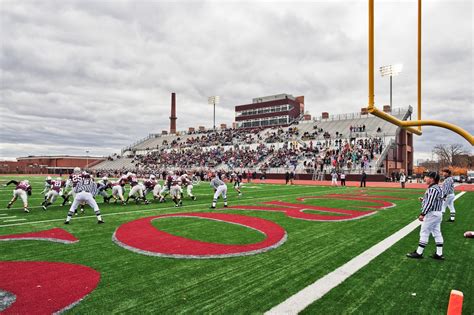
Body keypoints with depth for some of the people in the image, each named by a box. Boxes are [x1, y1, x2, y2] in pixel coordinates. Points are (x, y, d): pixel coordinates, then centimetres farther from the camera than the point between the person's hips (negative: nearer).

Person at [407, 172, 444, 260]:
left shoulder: (433, 189, -19)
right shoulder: (437, 188, 12)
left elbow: (430, 203, -23)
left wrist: (422, 214, -22)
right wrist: (423, 200, 10)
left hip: (431, 214, -10)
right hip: (437, 213, 10)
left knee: (424, 233, -2)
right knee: (437, 233, 12)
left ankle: (419, 253, 6)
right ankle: (439, 254, 17)